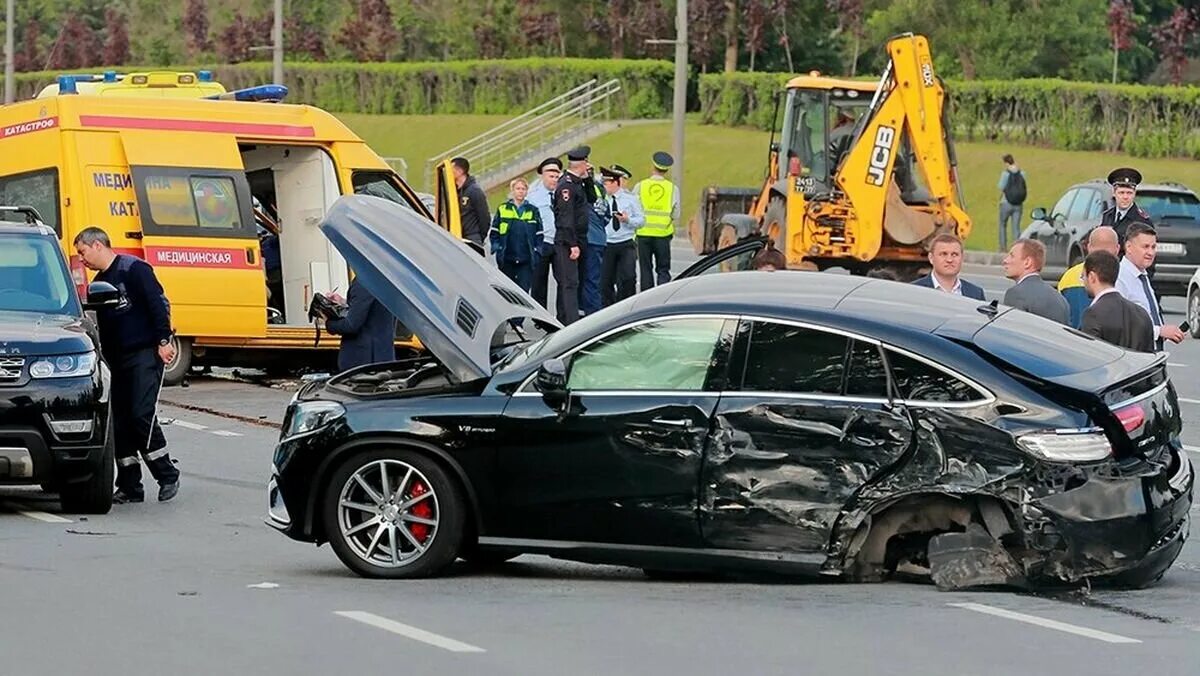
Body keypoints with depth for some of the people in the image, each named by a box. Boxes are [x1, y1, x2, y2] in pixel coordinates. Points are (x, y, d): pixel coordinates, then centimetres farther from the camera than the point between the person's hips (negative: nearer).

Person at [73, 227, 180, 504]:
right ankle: (129, 486, 8)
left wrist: (163, 340, -18)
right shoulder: (99, 282, 18)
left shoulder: (134, 269, -7)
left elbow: (158, 304, -12)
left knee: (142, 414, -17)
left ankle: (167, 475, -5)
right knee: (120, 421, 3)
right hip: (118, 361, 9)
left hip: (146, 355, -9)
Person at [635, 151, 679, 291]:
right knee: (663, 270, 5)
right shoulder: (673, 189, -2)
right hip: (663, 234, 0)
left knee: (646, 270, 8)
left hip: (643, 233, 0)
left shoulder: (640, 186, -3)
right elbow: (676, 215, 0)